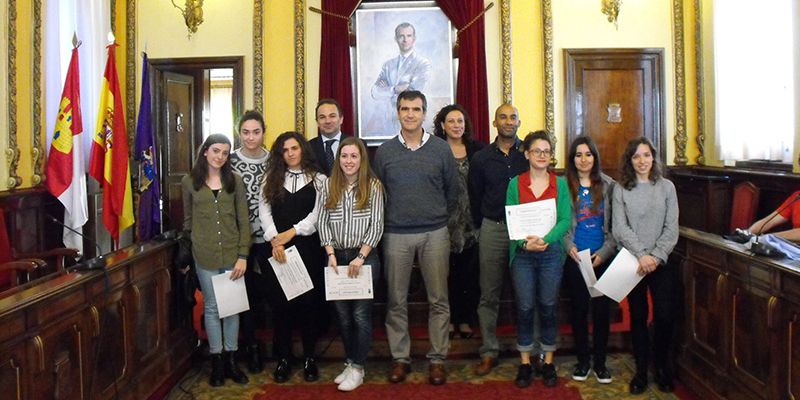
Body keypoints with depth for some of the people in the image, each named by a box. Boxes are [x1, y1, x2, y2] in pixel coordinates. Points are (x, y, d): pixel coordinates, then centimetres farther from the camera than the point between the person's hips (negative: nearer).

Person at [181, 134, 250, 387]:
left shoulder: (235, 181, 3)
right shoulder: (189, 182, 4)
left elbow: (243, 221, 1)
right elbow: (188, 220, 10)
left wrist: (243, 255, -5)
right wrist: (186, 253, 8)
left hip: (232, 254, 1)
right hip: (204, 256, 0)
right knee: (212, 308, 7)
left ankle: (230, 359, 19)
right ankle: (216, 362, 18)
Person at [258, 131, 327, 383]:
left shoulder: (318, 179, 6)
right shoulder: (271, 179, 12)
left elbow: (318, 214, -4)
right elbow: (264, 211, 3)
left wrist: (291, 233, -13)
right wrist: (274, 240, -12)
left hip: (308, 247, -1)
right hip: (277, 249, 2)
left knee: (309, 301, 1)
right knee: (279, 302, 3)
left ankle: (310, 357, 14)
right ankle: (283, 358, 14)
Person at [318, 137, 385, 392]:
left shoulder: (373, 186, -3)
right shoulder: (329, 185, 5)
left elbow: (377, 225, -6)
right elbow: (322, 222, 4)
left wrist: (360, 257, -13)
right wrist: (331, 254, -7)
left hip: (365, 257, -3)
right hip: (337, 257, 3)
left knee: (361, 314, 0)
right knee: (343, 315, 10)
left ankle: (358, 368, 10)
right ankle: (350, 362, 24)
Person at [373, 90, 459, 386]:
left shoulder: (441, 148, 2)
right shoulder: (384, 151, 4)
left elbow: (452, 190, 9)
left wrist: (440, 217, 9)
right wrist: (389, 219, 8)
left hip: (434, 234, 0)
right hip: (396, 235, 1)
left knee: (438, 299, 4)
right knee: (396, 300, 5)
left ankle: (437, 358, 16)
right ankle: (400, 357, 18)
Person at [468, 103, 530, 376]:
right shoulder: (481, 158, 6)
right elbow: (475, 197, 10)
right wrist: (481, 227, 8)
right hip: (493, 229, 1)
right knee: (489, 295, 3)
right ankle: (489, 351, 12)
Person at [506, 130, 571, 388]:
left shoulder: (560, 184, 5)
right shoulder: (515, 184, 3)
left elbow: (565, 220, -3)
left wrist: (545, 239, -18)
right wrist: (525, 243, -19)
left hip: (551, 251, 1)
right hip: (522, 253, 0)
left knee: (549, 306, 7)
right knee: (525, 307, 4)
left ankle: (548, 363, 20)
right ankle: (525, 363, 16)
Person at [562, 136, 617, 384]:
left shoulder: (607, 185, 4)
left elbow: (615, 224, 3)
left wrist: (605, 251, -7)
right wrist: (568, 245, -11)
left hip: (603, 258, 0)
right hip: (575, 258, 0)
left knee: (601, 309, 3)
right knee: (579, 309, 6)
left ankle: (599, 363, 17)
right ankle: (582, 361, 19)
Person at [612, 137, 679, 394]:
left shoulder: (666, 187, 3)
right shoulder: (621, 189, 1)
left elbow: (671, 228, -1)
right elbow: (619, 228, -6)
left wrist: (656, 256, -13)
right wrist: (641, 254, -16)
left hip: (661, 262, 0)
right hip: (632, 262, 0)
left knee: (665, 315, -3)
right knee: (638, 316, 6)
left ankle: (662, 367, 19)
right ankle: (641, 371, 17)